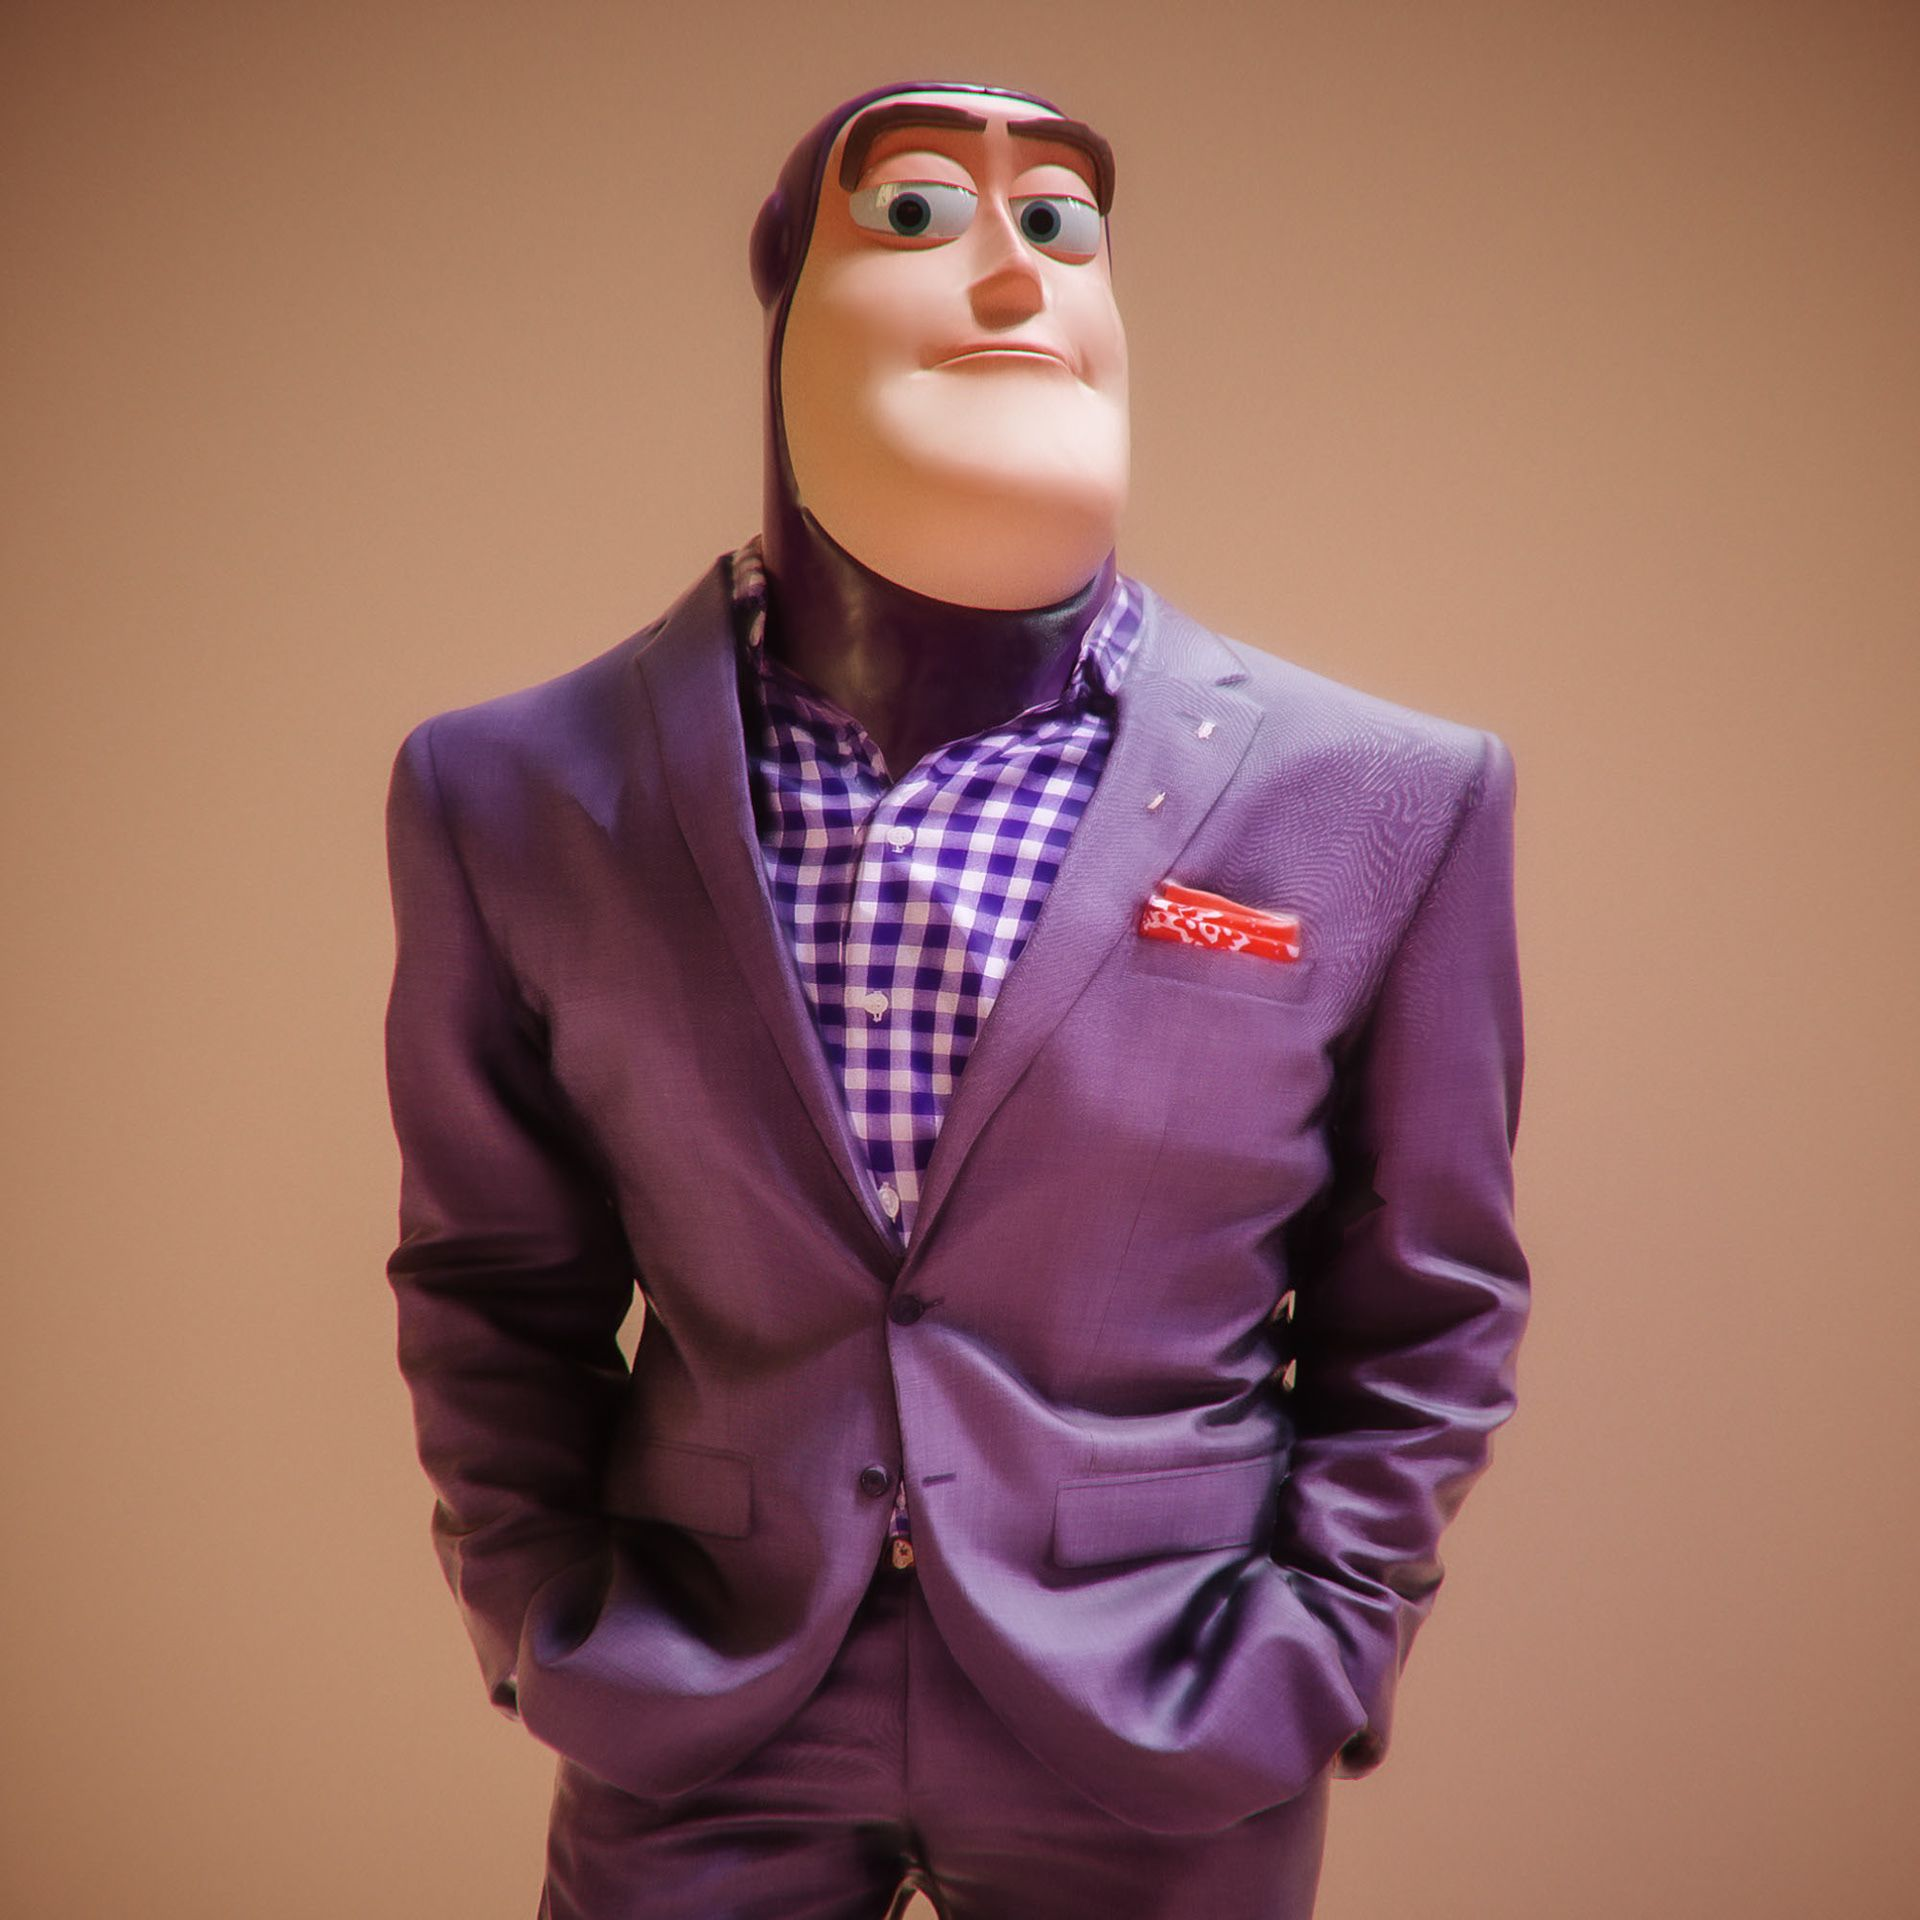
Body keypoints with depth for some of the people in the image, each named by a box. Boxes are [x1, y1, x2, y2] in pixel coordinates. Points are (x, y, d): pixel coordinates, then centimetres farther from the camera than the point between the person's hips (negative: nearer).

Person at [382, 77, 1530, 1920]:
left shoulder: (1392, 803, -9)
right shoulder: (515, 796, -7)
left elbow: (1424, 1311, 1)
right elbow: (493, 1284, 5)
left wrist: (1307, 1661, -4)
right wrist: (536, 1617, 1)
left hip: (1165, 1765, 0)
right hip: (688, 1744, 0)